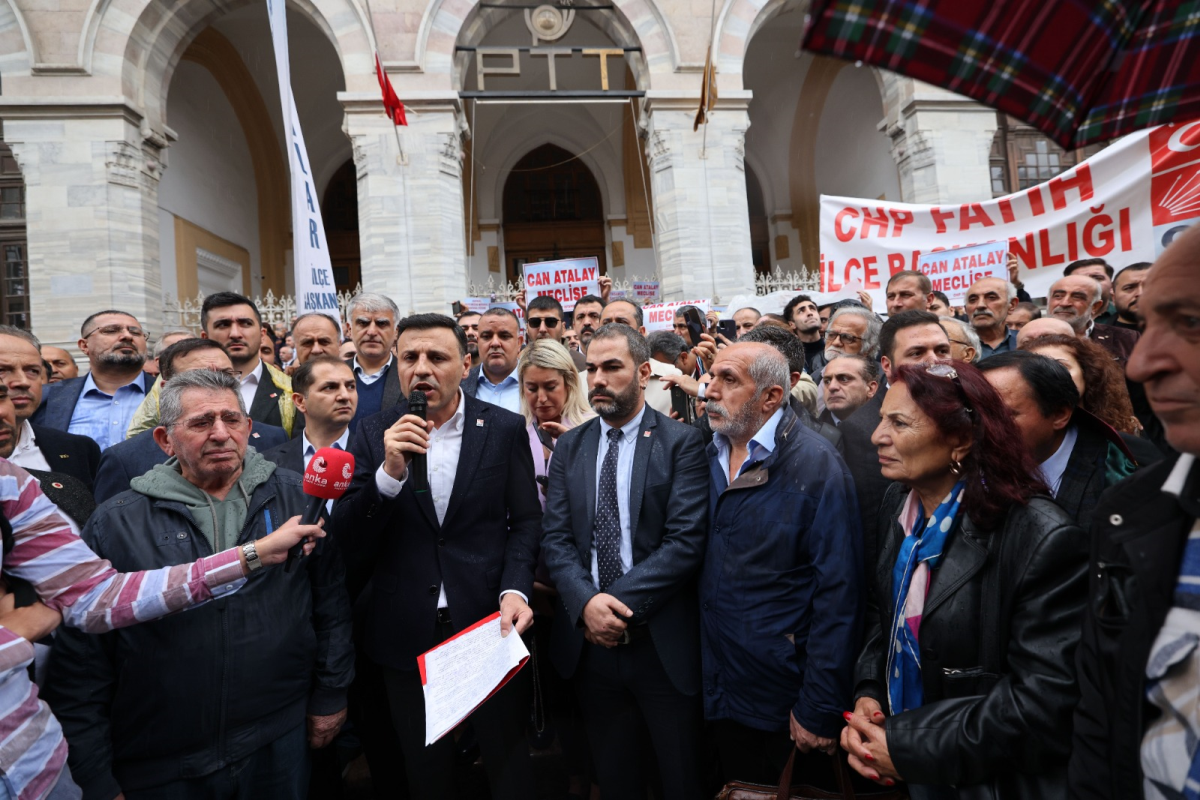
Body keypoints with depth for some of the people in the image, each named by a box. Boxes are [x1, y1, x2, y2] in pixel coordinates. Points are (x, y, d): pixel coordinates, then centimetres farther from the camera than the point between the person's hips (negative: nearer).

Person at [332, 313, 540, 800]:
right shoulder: (374, 435, -2)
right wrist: (390, 471, -23)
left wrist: (515, 590, -16)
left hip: (491, 622, -1)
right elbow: (348, 538, -7)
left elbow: (525, 521, -1)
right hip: (407, 633, 2)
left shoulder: (504, 429, -4)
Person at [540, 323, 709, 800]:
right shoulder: (569, 447, 6)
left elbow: (686, 541, -15)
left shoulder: (682, 442, -7)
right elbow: (556, 538, 0)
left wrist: (619, 603, -18)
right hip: (589, 642, 4)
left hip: (663, 640, -3)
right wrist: (586, 602, -16)